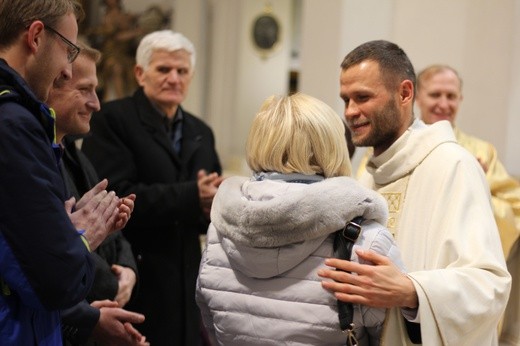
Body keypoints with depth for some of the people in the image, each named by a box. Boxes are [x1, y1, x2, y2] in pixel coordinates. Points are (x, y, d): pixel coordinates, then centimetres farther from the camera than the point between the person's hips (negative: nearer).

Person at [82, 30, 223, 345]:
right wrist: (191, 196, -20)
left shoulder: (201, 132, 14)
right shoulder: (112, 120, -7)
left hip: (185, 283, 6)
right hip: (132, 281, -6)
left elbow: (213, 200, 16)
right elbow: (118, 197, -18)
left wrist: (210, 208, -8)